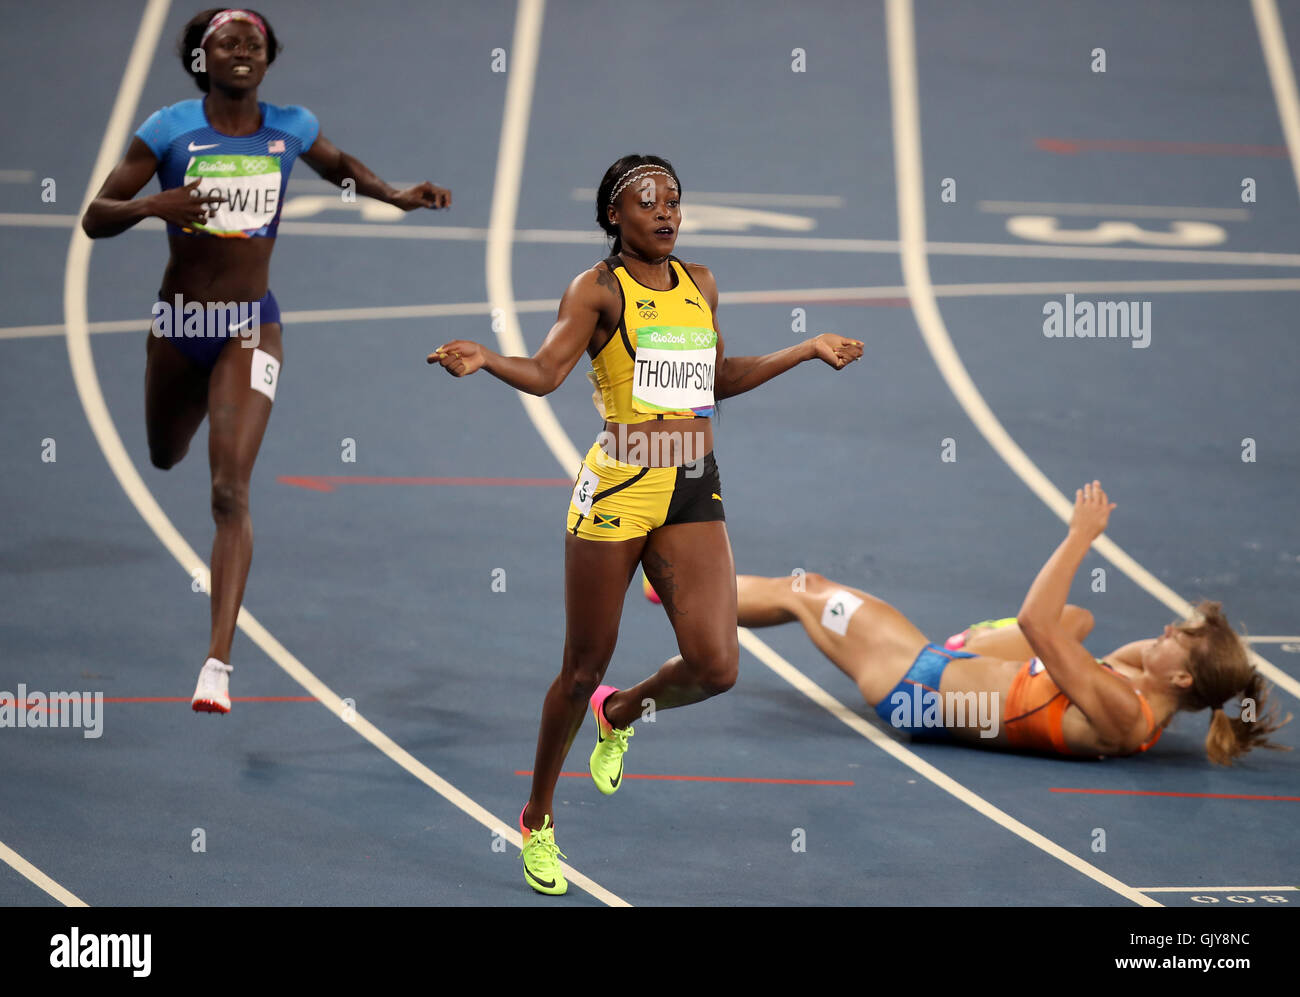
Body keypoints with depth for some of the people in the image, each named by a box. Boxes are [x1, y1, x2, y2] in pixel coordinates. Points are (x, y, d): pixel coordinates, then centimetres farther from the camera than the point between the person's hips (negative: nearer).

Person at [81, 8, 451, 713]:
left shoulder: (289, 128, 0)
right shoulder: (170, 129, -7)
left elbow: (338, 165, 24)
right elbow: (95, 219, -7)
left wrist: (397, 197, 8)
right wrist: (154, 205, -26)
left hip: (250, 329, -1)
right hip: (178, 324, 1)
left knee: (231, 493, -16)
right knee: (165, 459, 25)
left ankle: (219, 663, -20)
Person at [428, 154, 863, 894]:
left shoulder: (701, 285, 13)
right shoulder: (599, 289, -3)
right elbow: (545, 373, -15)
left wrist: (808, 352, 31)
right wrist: (482, 360, -33)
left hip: (695, 493, 4)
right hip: (618, 490, -4)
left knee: (715, 667, -10)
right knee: (584, 670, 3)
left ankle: (621, 713, 23)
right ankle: (538, 820, 23)